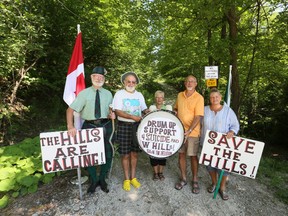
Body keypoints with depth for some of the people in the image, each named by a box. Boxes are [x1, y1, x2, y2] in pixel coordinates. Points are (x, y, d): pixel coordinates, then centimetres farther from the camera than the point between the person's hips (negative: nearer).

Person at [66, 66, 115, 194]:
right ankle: (94, 180, 33)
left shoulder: (108, 94, 6)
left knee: (108, 153, 10)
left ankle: (102, 179, 34)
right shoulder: (84, 93, -3)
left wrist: (112, 115, -8)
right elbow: (70, 110, -8)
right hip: (89, 126, -2)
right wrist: (70, 126, -22)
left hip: (105, 126, 2)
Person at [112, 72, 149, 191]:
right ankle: (126, 179, 22)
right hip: (124, 126, -3)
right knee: (125, 154, 5)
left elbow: (144, 109, 10)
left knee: (135, 153, 11)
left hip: (137, 126, 4)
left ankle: (133, 177, 27)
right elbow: (118, 111, -14)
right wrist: (133, 117, -23)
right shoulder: (119, 94, -5)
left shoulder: (139, 95, 8)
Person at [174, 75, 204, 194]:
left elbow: (198, 117, -17)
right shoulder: (180, 95, 5)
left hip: (192, 132, -4)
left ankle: (195, 181, 27)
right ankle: (183, 178, 30)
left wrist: (189, 131, -25)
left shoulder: (199, 98, -10)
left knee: (193, 156, 7)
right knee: (181, 154, 12)